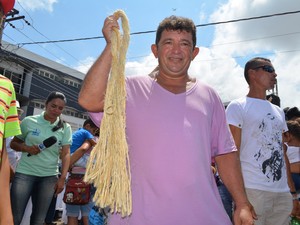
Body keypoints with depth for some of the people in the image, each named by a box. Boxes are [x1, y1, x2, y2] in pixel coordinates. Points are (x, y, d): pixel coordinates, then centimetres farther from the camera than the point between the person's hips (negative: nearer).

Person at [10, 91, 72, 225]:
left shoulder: (65, 128, 2)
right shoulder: (29, 121, -1)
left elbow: (65, 154, 1)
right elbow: (13, 143, 8)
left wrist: (62, 178, -6)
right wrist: (26, 148, -12)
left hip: (49, 177, 1)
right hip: (24, 173, -1)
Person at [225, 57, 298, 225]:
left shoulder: (278, 111, 18)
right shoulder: (237, 106, -3)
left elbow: (281, 151, 19)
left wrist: (292, 189, 14)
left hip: (283, 192, 7)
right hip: (253, 190, -6)